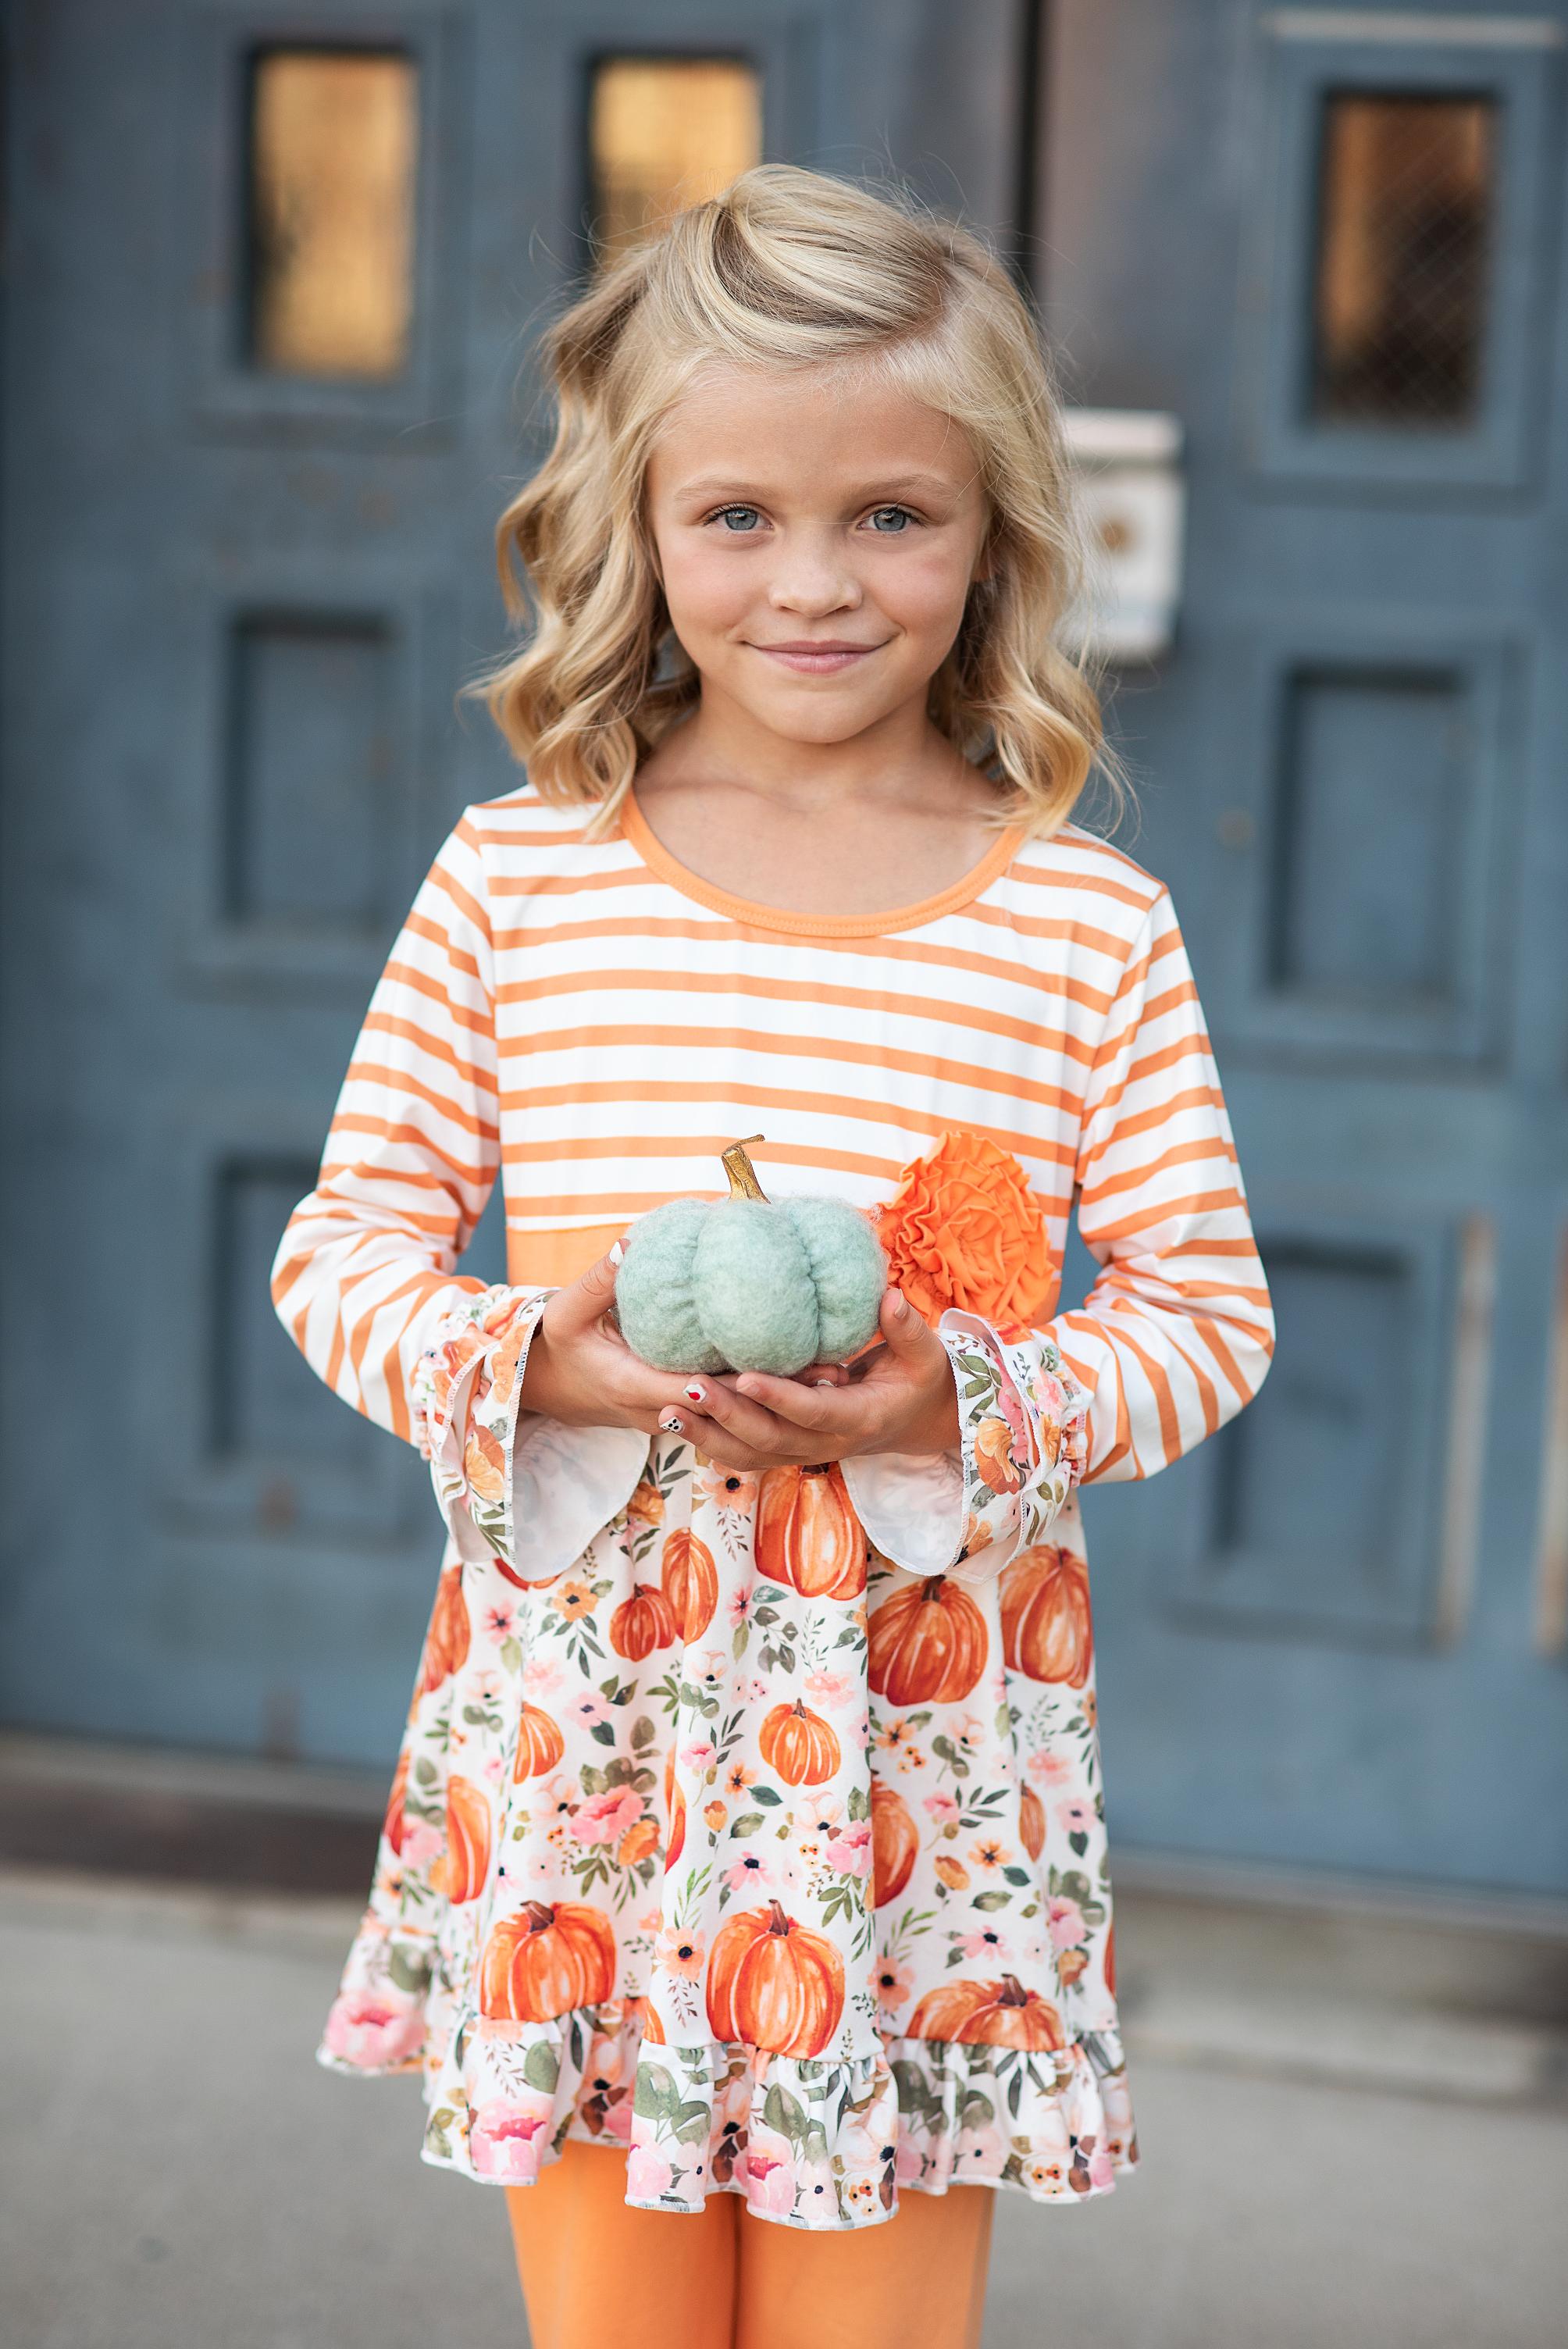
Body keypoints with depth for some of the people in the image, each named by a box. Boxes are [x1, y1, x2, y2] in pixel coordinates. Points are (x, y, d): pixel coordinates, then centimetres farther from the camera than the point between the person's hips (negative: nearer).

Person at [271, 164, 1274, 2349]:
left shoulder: (1093, 919, 0)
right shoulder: (516, 875, 2)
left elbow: (1209, 1310, 4)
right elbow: (344, 1241, 6)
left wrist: (970, 1398, -14)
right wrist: (530, 1357, -14)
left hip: (926, 1707, 0)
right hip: (575, 1702, 1)